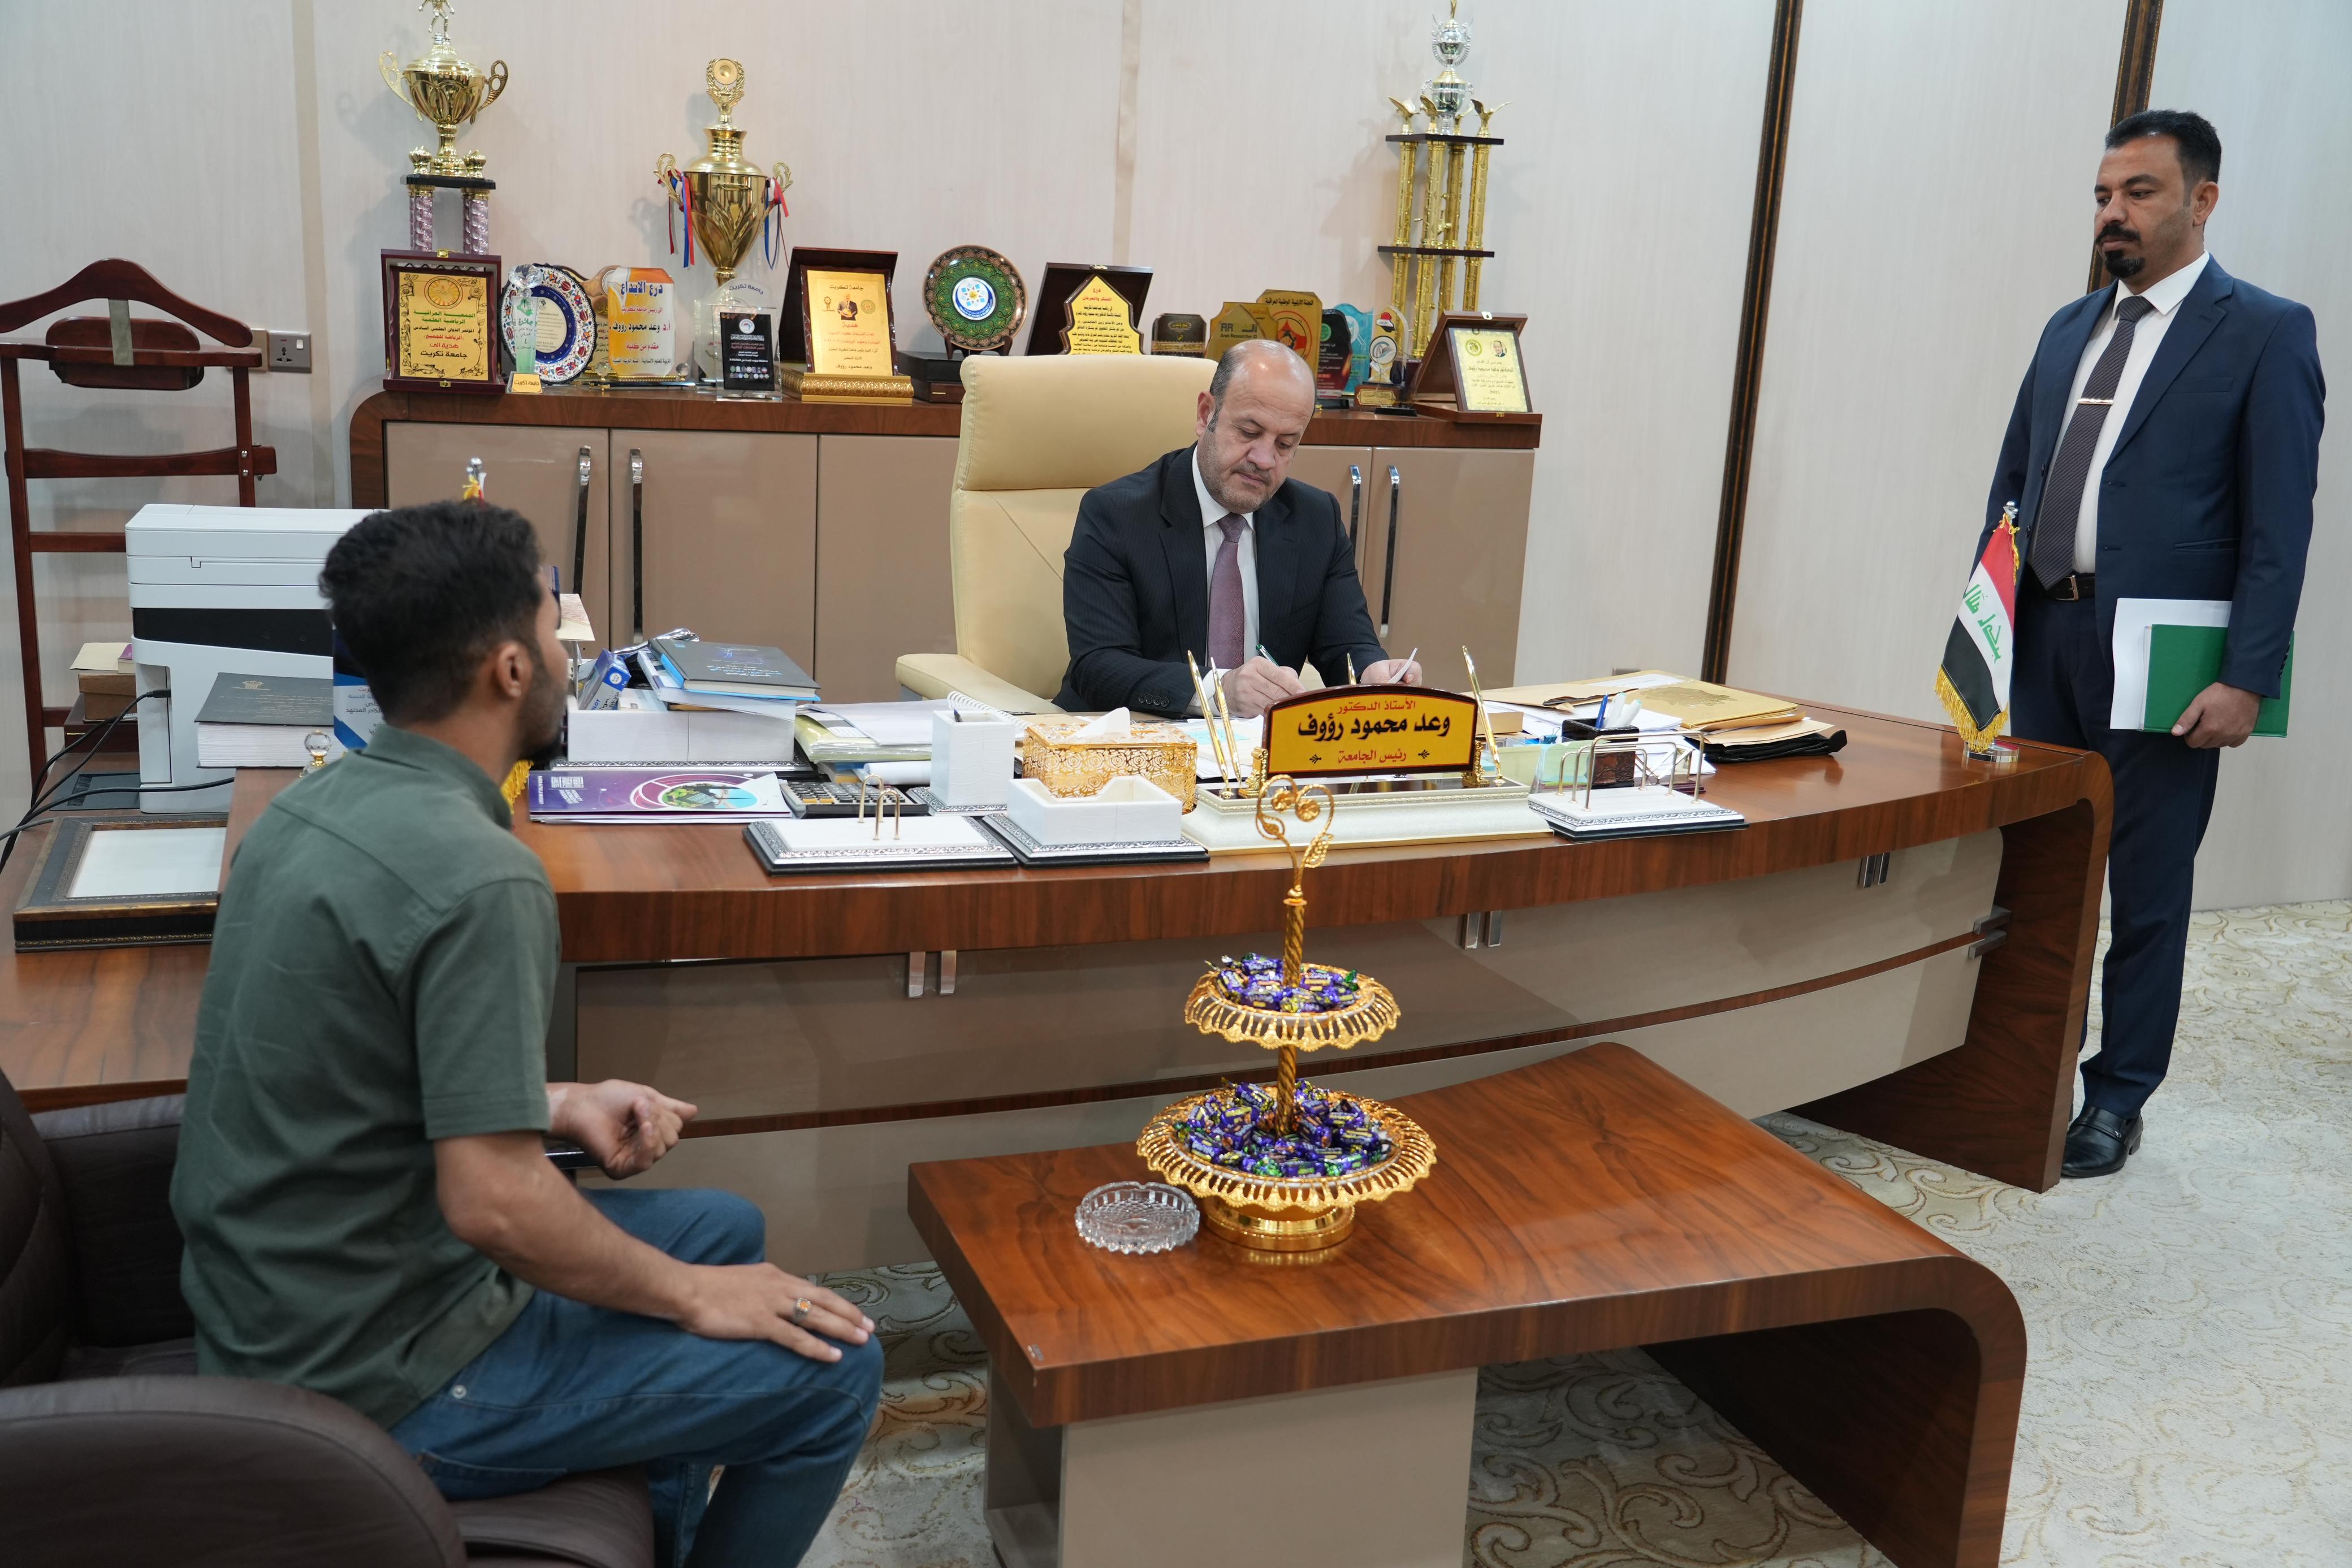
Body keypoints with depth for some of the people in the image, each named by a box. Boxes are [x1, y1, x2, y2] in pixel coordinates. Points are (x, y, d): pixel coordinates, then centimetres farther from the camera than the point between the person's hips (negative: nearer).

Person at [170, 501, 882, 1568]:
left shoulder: (315, 804, 1)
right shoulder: (477, 878, -28)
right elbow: (493, 1204, -29)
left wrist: (559, 1106, 6)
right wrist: (692, 1297, -13)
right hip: (379, 1381, -9)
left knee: (725, 1229, 21)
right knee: (835, 1370, -3)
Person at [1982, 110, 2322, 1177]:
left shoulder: (2265, 333, -3)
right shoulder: (2071, 329, 15)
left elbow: (2280, 526, -8)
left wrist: (2247, 680, -14)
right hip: (2045, 638, 5)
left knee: (2146, 890, 5)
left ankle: (2116, 1101, 18)